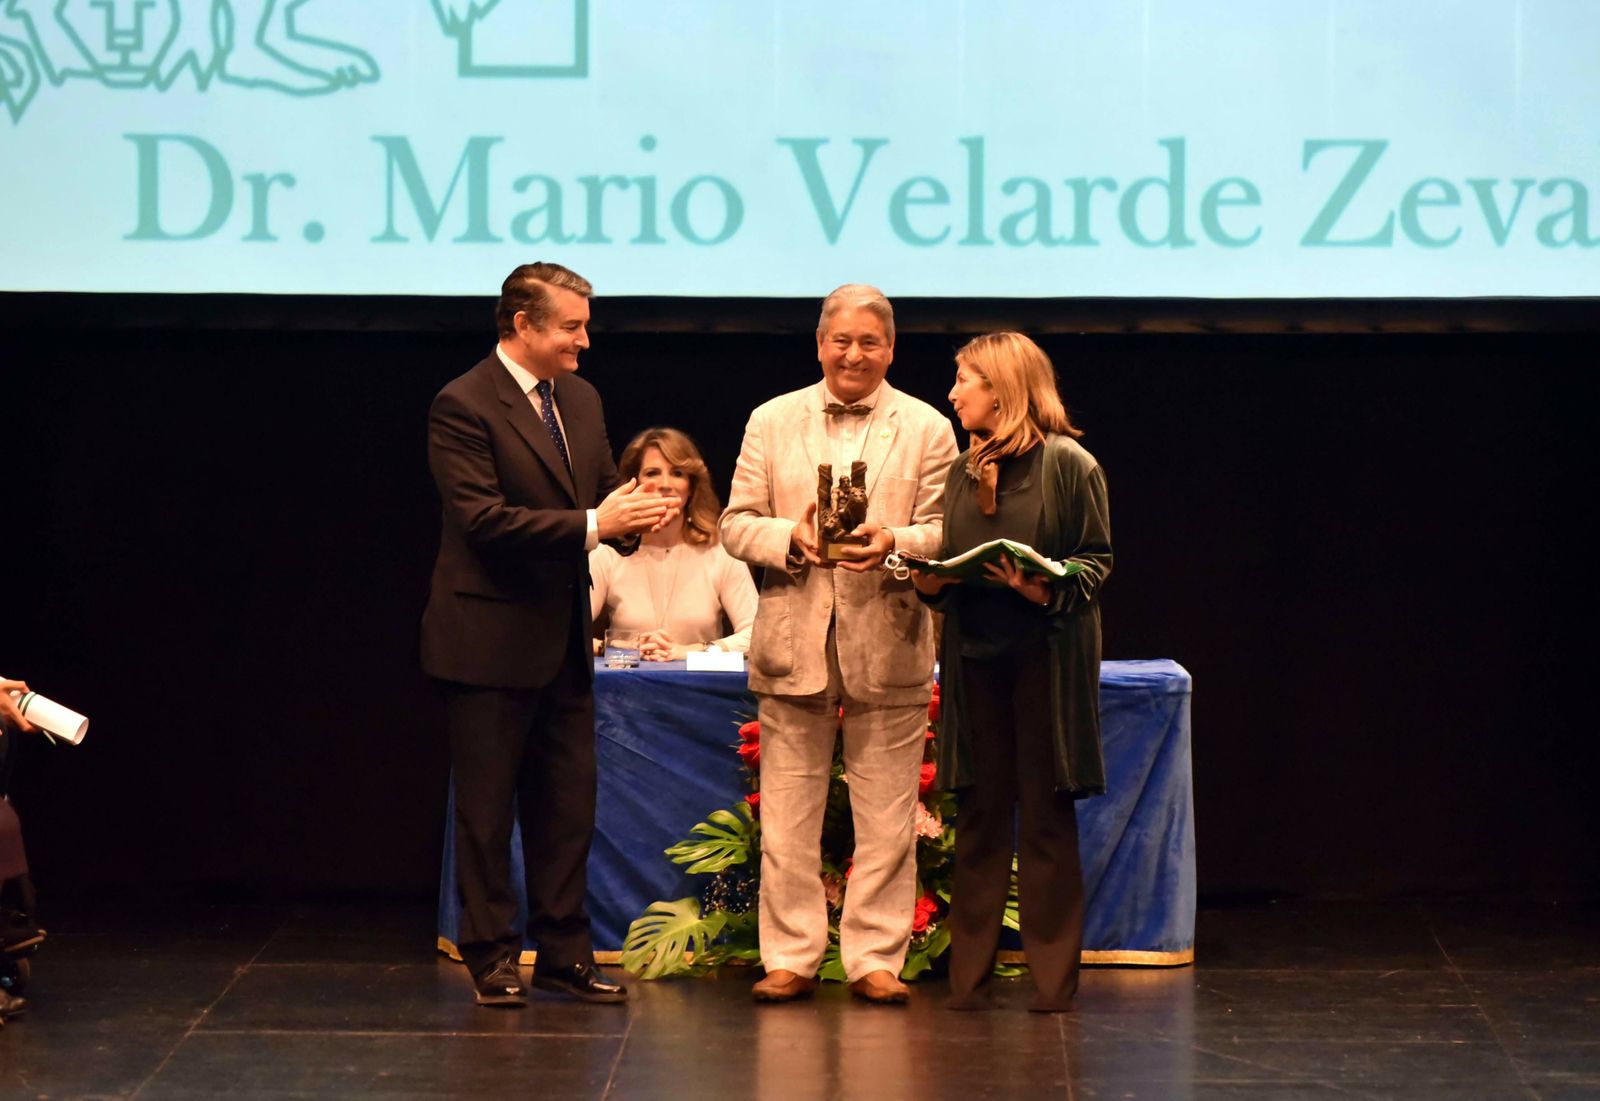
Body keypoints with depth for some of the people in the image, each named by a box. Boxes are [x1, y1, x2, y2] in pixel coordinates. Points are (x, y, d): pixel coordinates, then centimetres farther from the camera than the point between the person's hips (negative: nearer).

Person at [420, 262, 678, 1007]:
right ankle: (492, 956, 11)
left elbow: (601, 494, 15)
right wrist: (591, 523, -24)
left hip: (563, 638, 8)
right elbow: (482, 518, -22)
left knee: (567, 804, 11)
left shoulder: (580, 400, 11)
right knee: (487, 807, 2)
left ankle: (564, 953, 18)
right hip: (491, 639, -8)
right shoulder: (464, 406, -14)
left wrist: (631, 517, -9)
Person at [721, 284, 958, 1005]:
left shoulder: (928, 429, 6)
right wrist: (792, 538, -13)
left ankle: (875, 958, 10)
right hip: (794, 643, 1)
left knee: (885, 817, 2)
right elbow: (736, 524, 6)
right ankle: (790, 958, 11)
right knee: (787, 816, 4)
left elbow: (946, 532, 0)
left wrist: (893, 543, -20)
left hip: (888, 644, -1)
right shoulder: (772, 422, 10)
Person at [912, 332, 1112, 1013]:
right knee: (979, 816, 6)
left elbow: (1097, 562, -5)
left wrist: (1045, 591, -21)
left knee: (1046, 817, -2)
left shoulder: (1069, 465, -3)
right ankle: (969, 975, 9)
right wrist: (930, 582, 0)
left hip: (1046, 656, -5)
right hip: (974, 657, 5)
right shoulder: (963, 473, 15)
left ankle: (1052, 977, 3)